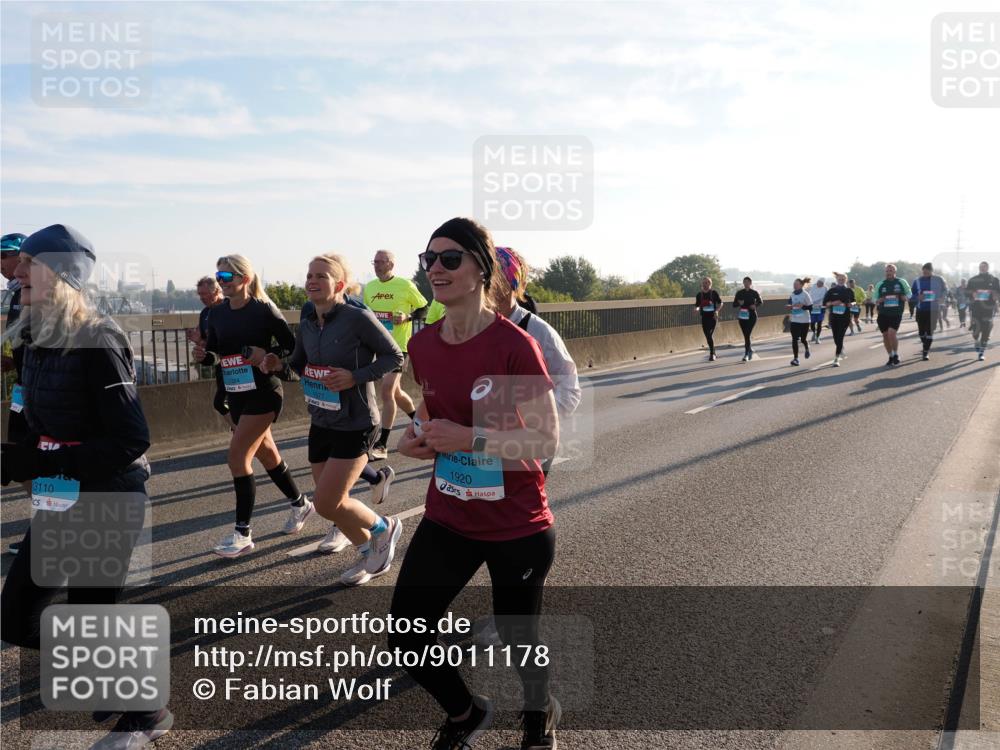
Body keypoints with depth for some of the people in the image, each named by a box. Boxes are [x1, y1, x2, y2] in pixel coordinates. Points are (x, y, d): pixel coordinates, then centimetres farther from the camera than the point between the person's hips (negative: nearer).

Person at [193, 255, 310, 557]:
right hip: (236, 394, 7)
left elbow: (292, 345, -8)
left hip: (263, 393, -7)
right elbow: (214, 352, 12)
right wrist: (204, 355, -9)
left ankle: (242, 534, -2)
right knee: (265, 452, 17)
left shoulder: (263, 310, -12)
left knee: (237, 456, -11)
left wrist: (267, 354, -24)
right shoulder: (217, 313, 5)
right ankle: (300, 504, 37)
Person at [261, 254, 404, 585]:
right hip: (321, 424, 7)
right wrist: (279, 365, -5)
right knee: (330, 502, 13)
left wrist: (356, 377, -22)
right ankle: (370, 551, 38)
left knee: (326, 502, -11)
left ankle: (384, 528, 17)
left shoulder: (359, 318, -16)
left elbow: (394, 357, -11)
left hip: (355, 425, -7)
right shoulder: (307, 325, 3)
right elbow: (299, 365, 17)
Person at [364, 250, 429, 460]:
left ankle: (381, 445, -9)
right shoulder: (369, 287, 8)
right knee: (395, 392, 16)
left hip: (399, 346, -6)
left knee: (387, 391, -14)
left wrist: (407, 317, -16)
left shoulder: (405, 285, -7)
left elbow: (423, 308, 1)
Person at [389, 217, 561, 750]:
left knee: (517, 639, 14)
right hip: (448, 520, 5)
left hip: (518, 528, -5)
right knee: (404, 641, 4)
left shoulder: (514, 345, -19)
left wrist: (471, 438, -28)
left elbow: (546, 442, -18)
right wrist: (419, 437, -6)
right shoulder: (422, 345, -1)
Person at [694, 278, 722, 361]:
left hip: (713, 316, -4)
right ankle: (713, 354, 24)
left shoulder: (714, 293, -2)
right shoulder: (699, 295, 7)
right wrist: (697, 309, -10)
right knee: (707, 336, 9)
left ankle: (712, 354, -14)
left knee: (710, 335, -17)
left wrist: (717, 311, -13)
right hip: (704, 317, 4)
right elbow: (697, 305, 13)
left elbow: (720, 303, 4)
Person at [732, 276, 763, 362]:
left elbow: (761, 303, 10)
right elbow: (734, 304, 6)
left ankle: (746, 354, -10)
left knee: (747, 335, -12)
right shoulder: (739, 293, 5)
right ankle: (750, 349, 33)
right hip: (742, 316, 3)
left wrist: (755, 305, -11)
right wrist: (739, 303, -16)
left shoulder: (754, 292, 1)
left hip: (752, 316, -3)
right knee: (746, 335, 8)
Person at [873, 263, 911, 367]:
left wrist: (905, 297, -11)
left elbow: (909, 294, 12)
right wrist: (879, 300, -11)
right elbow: (874, 298, 11)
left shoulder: (901, 282, 3)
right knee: (885, 335, 6)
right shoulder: (880, 284, 8)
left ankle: (896, 355, 1)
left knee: (891, 333, -19)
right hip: (883, 314, 3)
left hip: (896, 314, -3)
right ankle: (891, 357, 22)